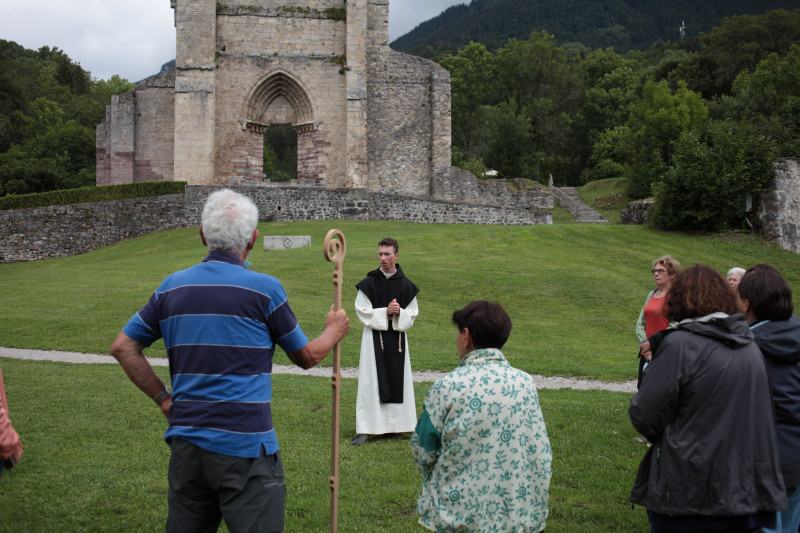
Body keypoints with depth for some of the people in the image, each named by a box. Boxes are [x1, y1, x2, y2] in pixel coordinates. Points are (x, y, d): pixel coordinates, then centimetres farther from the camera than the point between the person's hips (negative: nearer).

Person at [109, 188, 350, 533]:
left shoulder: (172, 286, 6)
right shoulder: (264, 289, -7)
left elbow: (123, 347, 10)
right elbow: (306, 357, 5)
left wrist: (163, 399, 11)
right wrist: (334, 332, 25)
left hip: (186, 441, 5)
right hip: (245, 448, -5)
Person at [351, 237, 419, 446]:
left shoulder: (406, 285, 2)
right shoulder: (369, 283, -4)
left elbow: (412, 314, 7)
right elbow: (361, 310, -5)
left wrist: (399, 313, -14)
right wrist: (385, 312, -16)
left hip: (397, 338, 2)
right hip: (374, 337, -2)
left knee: (397, 380, 5)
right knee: (371, 381, -3)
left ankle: (394, 424, 18)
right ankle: (366, 429, 0)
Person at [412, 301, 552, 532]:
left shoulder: (447, 387, -14)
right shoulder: (525, 383, -3)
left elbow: (423, 452, -5)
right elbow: (541, 452, 2)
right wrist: (537, 502, 15)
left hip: (460, 512, -3)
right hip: (520, 513, 3)